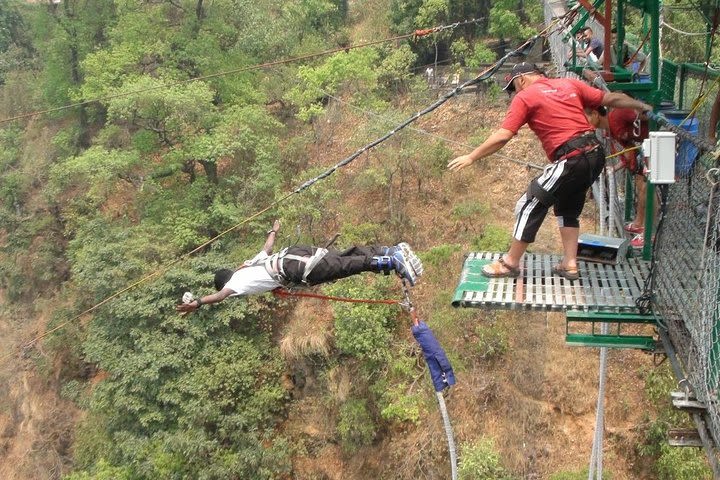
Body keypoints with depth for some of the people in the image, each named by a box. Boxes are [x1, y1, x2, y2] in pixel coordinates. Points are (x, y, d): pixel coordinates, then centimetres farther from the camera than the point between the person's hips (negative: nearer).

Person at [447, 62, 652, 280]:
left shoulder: (524, 97, 0)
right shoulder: (570, 84, 16)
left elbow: (502, 137, -7)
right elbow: (611, 98, 18)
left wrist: (471, 157, -1)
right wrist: (641, 106, 32)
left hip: (570, 161, -8)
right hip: (595, 155, 8)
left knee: (530, 206, 3)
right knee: (568, 208, 24)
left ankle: (510, 263, 11)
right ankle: (569, 264, 24)